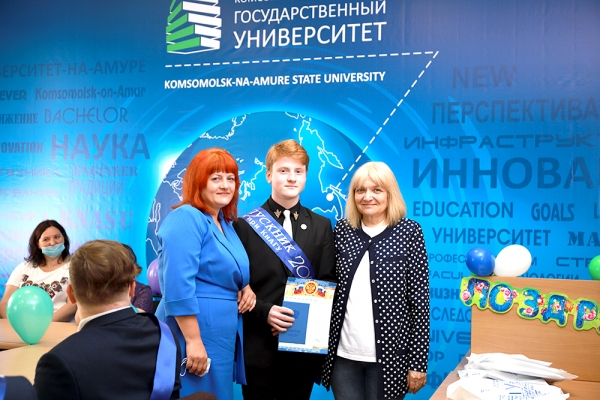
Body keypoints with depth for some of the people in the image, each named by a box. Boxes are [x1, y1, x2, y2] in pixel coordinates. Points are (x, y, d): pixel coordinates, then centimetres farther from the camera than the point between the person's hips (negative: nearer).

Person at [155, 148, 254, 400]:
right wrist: (193, 341, -24)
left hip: (223, 333, 9)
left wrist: (245, 287, 1)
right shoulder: (186, 218, -15)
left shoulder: (226, 223, 12)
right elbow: (178, 287, -23)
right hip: (196, 331, -9)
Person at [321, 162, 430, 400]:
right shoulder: (342, 230, 4)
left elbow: (419, 299, -6)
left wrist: (418, 361, -8)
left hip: (387, 355, -3)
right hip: (343, 354, 3)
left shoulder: (409, 232, -5)